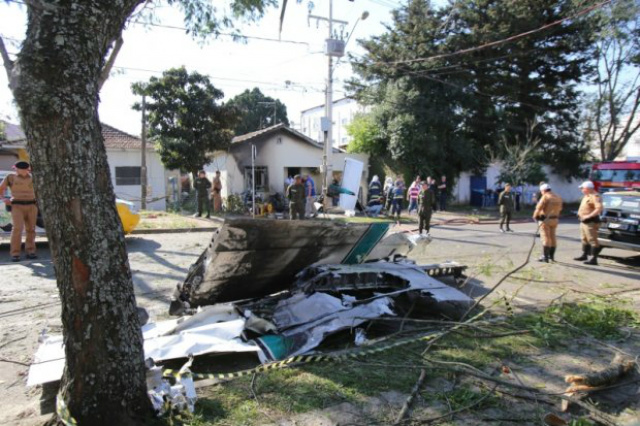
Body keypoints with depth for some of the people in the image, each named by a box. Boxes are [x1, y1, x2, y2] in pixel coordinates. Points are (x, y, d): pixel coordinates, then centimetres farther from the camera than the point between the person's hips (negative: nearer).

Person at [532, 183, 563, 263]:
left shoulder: (545, 197, -13)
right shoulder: (558, 197, 10)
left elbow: (539, 207, -17)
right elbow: (560, 208, 10)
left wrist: (535, 216, -3)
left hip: (545, 219, -7)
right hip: (554, 219, 7)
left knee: (545, 237, -6)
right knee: (552, 237, 13)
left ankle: (545, 257, -8)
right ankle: (552, 256, 19)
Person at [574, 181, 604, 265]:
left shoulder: (595, 196, -16)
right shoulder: (586, 196, 15)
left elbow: (599, 209, -28)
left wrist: (588, 216, -26)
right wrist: (580, 213, 12)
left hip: (591, 222, -10)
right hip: (584, 221, 10)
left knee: (592, 240, -8)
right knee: (584, 239, 19)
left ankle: (594, 259, -6)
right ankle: (584, 255, 32)